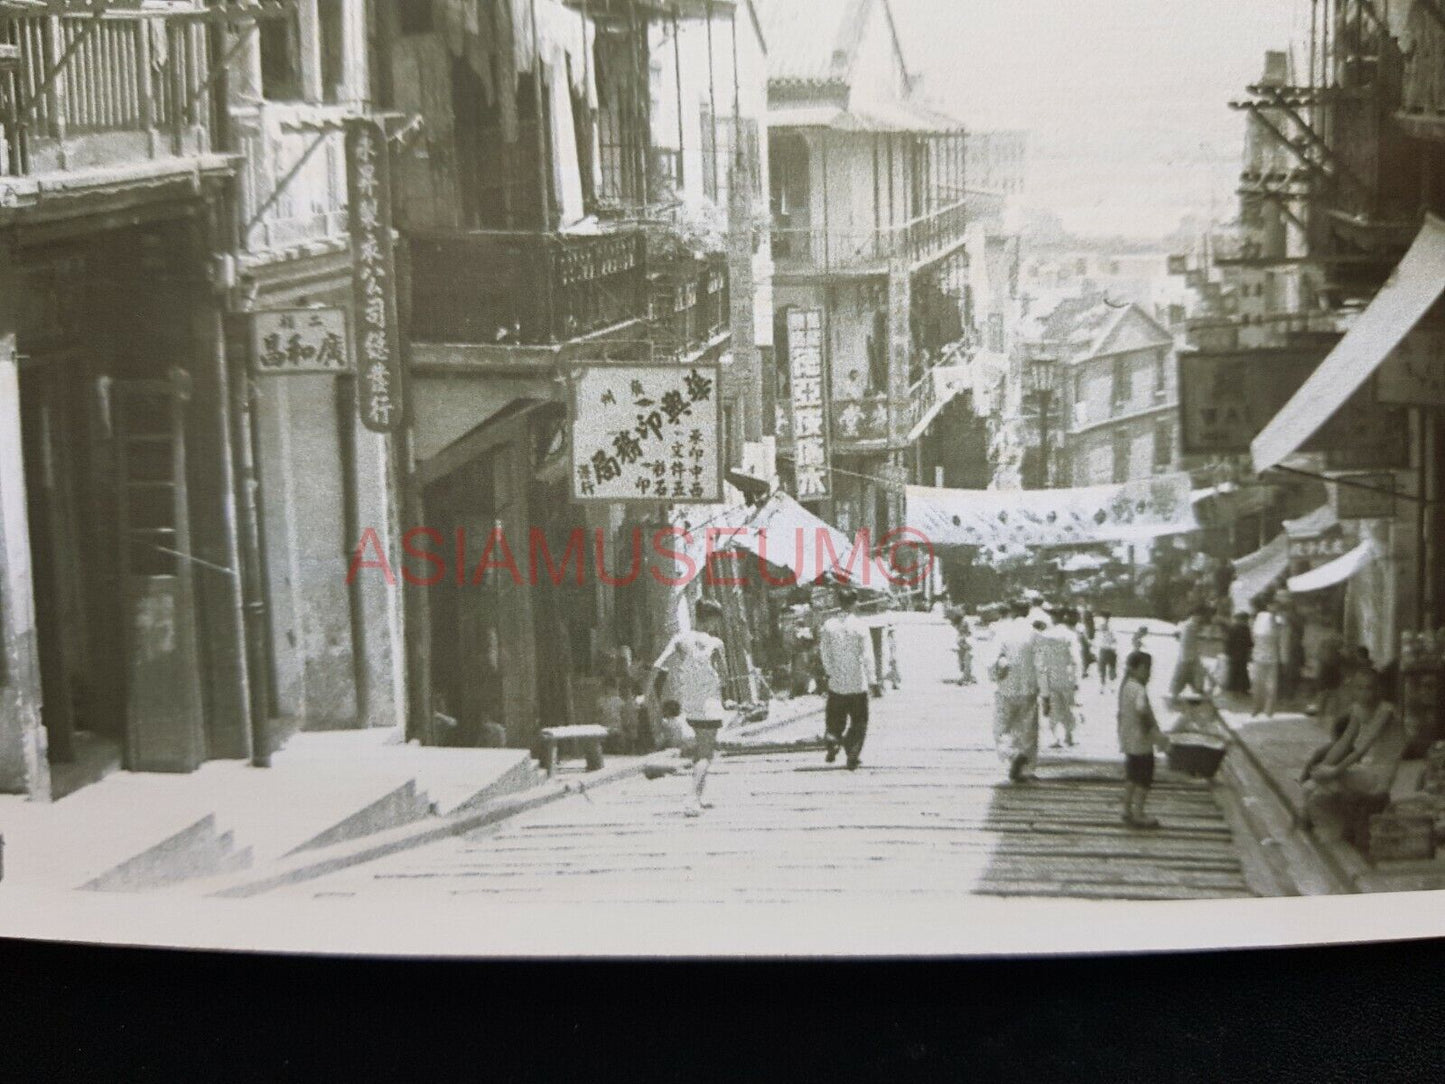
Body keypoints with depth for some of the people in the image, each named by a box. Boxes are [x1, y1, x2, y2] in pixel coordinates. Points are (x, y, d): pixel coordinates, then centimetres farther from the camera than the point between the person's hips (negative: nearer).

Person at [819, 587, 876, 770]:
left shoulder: (829, 625, -3)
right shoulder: (860, 626, -12)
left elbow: (825, 652, 3)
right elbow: (867, 656, -12)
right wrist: (871, 679, -4)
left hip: (836, 684, 2)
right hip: (858, 684, -2)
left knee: (834, 718, 17)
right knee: (858, 722, 11)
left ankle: (833, 741, -8)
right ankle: (852, 757, 6)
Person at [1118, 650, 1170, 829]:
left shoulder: (1125, 686, 9)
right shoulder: (1139, 690, -21)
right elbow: (1142, 712, -34)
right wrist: (1156, 734, -29)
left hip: (1128, 740, 9)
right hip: (1141, 742, -9)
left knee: (1131, 777, 18)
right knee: (1144, 780, 1)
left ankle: (1127, 811, 25)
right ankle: (1138, 816, 5)